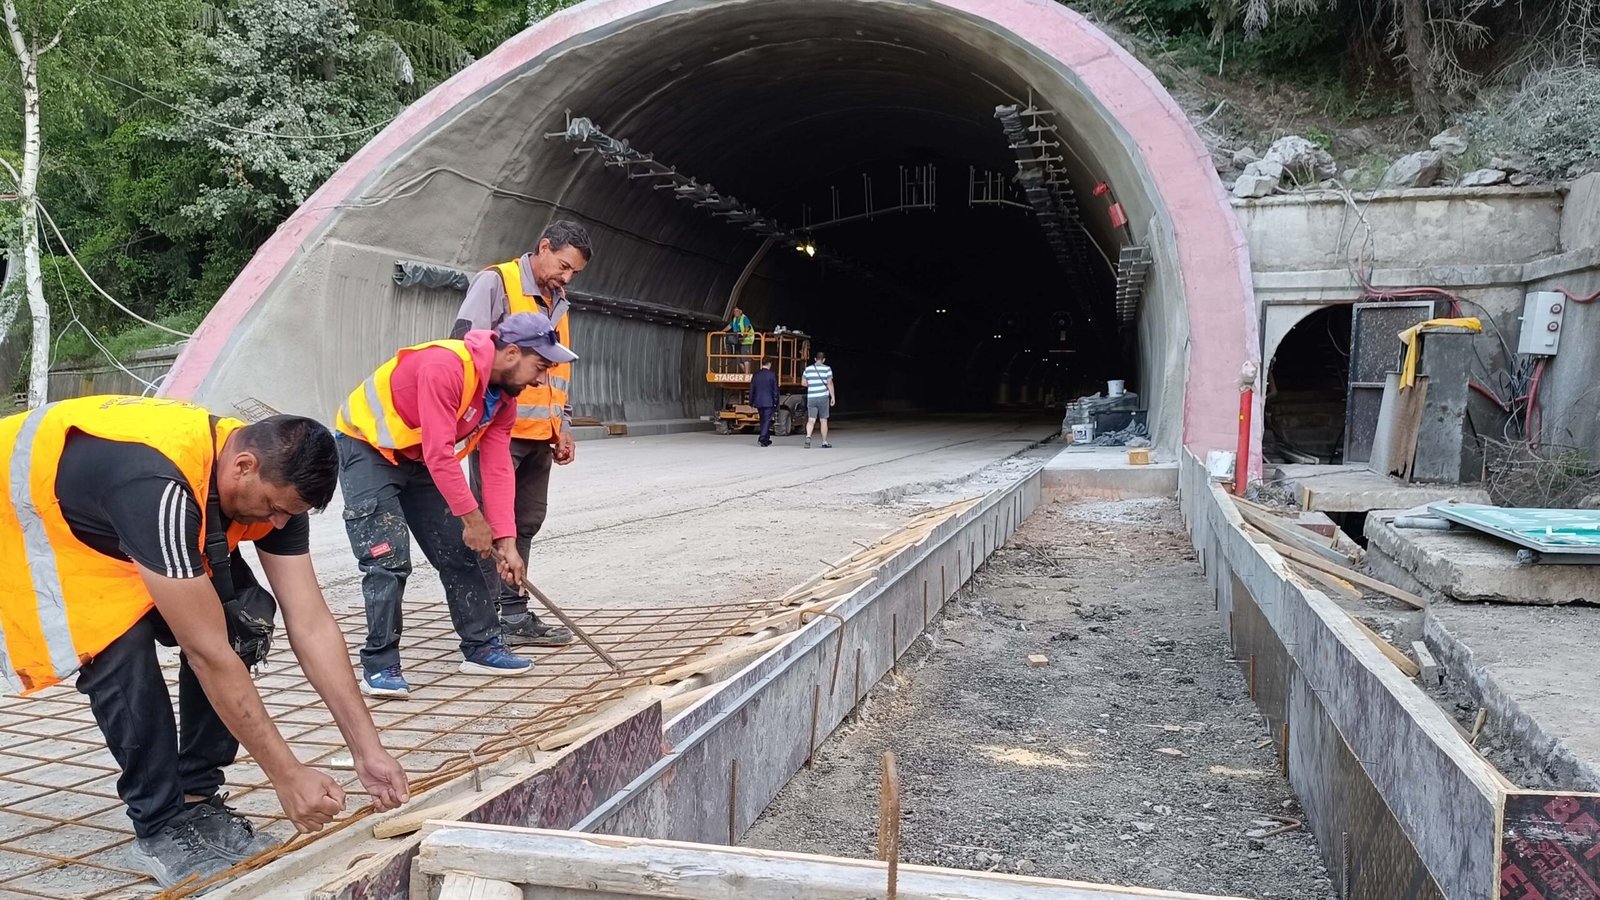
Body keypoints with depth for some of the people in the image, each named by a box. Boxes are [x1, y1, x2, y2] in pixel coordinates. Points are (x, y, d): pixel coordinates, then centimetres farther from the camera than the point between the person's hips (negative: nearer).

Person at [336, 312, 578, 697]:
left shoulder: (504, 398, -5)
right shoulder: (445, 366, -32)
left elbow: (498, 470, -7)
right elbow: (439, 454, -34)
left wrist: (505, 541, -13)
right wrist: (472, 518, -27)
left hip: (418, 459, 8)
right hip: (366, 448, -8)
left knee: (458, 552, 6)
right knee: (389, 560, -15)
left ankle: (482, 647, 17)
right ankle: (379, 667, -4)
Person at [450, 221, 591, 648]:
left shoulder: (558, 302, 19)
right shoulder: (495, 282, -5)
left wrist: (563, 428, 18)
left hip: (539, 435, 8)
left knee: (526, 524, 11)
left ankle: (513, 614, 19)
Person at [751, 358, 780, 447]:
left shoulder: (756, 375, 5)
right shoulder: (772, 375, -7)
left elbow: (752, 389, 8)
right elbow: (775, 390, -8)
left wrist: (751, 402, 14)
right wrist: (776, 402, -2)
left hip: (758, 402, 5)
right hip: (769, 402, -5)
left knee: (763, 420, 16)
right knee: (767, 420, -2)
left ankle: (766, 440, 24)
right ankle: (763, 439, -14)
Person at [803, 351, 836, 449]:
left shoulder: (808, 369, 5)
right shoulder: (827, 369, -4)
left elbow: (804, 383, 11)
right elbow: (830, 384, -8)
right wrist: (833, 397, -2)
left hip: (811, 397, 2)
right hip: (823, 397, -2)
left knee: (811, 420, 0)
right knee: (823, 420, 9)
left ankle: (808, 436, -25)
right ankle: (825, 442, 15)